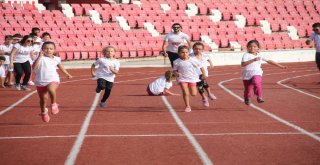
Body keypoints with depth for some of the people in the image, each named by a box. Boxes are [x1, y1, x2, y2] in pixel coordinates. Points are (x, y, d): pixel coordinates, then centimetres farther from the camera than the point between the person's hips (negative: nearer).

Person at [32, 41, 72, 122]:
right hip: (41, 82, 0)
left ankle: (54, 104, -11)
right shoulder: (40, 58, -8)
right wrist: (39, 57, -30)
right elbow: (34, 67, -24)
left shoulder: (56, 59, 4)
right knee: (43, 99, 10)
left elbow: (61, 67, 25)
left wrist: (67, 74, 34)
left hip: (53, 80, 0)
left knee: (51, 89, -35)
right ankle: (43, 112, 39)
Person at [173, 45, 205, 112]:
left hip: (192, 78, 1)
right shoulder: (176, 62, -9)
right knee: (185, 93, -12)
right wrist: (176, 73, -22)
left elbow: (201, 66, 1)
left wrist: (204, 74, 4)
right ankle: (187, 106, 4)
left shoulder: (193, 60, -9)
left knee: (193, 94, 6)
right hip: (182, 79, -1)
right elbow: (175, 70, 1)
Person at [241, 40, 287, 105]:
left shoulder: (259, 55, 8)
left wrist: (280, 66, 17)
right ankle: (247, 99, 39)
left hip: (257, 73, 1)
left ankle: (259, 97, -22)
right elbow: (243, 64, -23)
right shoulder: (246, 55, -7)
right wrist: (253, 60, -31)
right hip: (247, 75, -1)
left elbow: (269, 61, 16)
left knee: (257, 82, -30)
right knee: (247, 88, 10)